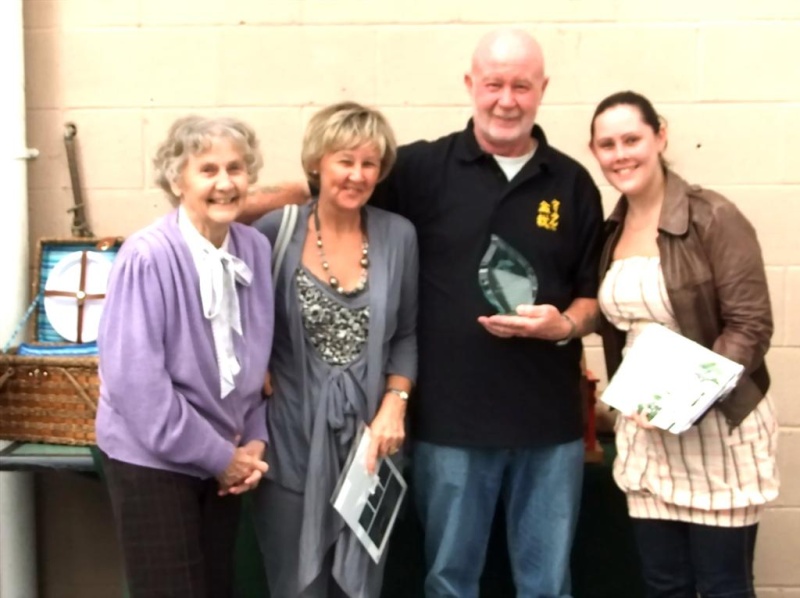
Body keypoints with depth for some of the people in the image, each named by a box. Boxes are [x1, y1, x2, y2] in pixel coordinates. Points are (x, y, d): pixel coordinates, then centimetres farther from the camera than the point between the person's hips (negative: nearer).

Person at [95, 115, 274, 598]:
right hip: (154, 459, -6)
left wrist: (255, 440, 0)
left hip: (225, 457, 6)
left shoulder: (256, 248, 0)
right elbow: (133, 378, -21)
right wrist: (217, 455, -15)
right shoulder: (148, 257, -19)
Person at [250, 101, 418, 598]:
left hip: (370, 431, 2)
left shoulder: (398, 235, -1)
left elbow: (407, 334, 6)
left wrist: (394, 405, -6)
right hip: (294, 434, -1)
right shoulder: (276, 231, -6)